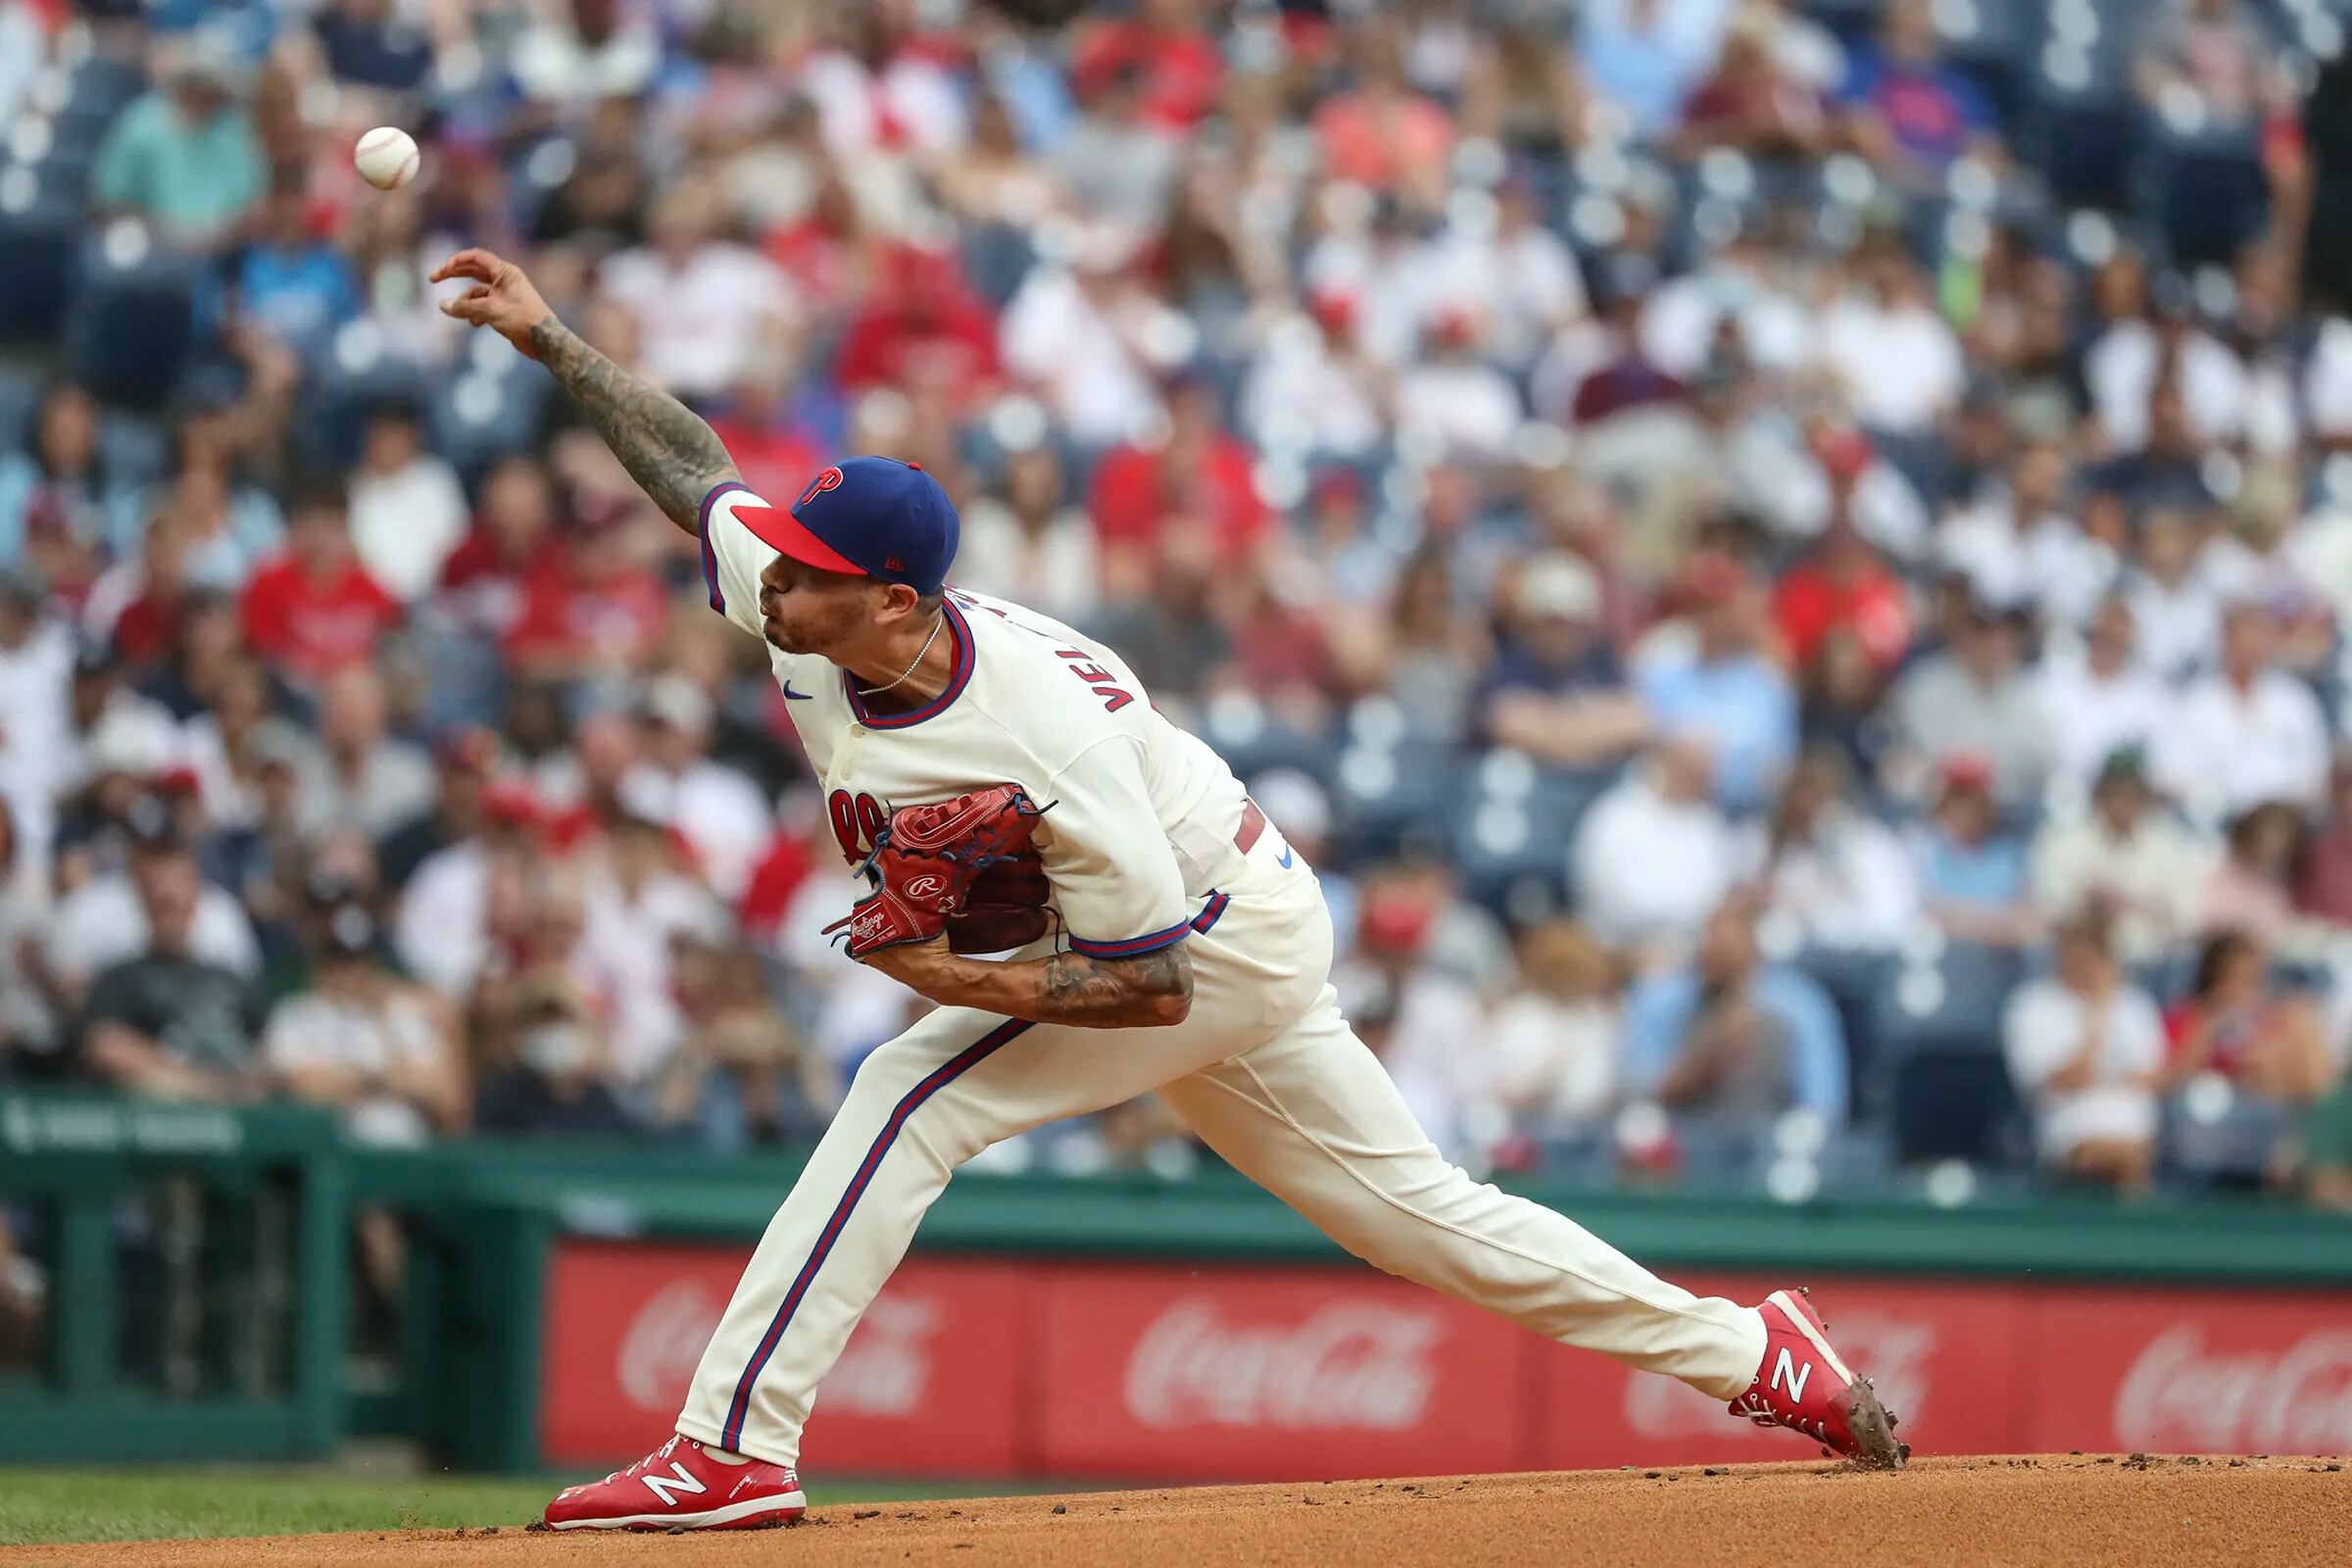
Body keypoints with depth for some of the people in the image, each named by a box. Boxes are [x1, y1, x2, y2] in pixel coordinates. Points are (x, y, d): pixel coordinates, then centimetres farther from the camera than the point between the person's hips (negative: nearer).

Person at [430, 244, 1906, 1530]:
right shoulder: (808, 613, -15)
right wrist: (550, 337, -4)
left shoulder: (1052, 750, -36)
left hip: (1227, 940, -9)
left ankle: (734, 1448, -19)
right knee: (1416, 1208, 14)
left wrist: (964, 981, -35)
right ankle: (1745, 1352, 22)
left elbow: (1157, 985, -30)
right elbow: (697, 463, 1)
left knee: (908, 1100, -20)